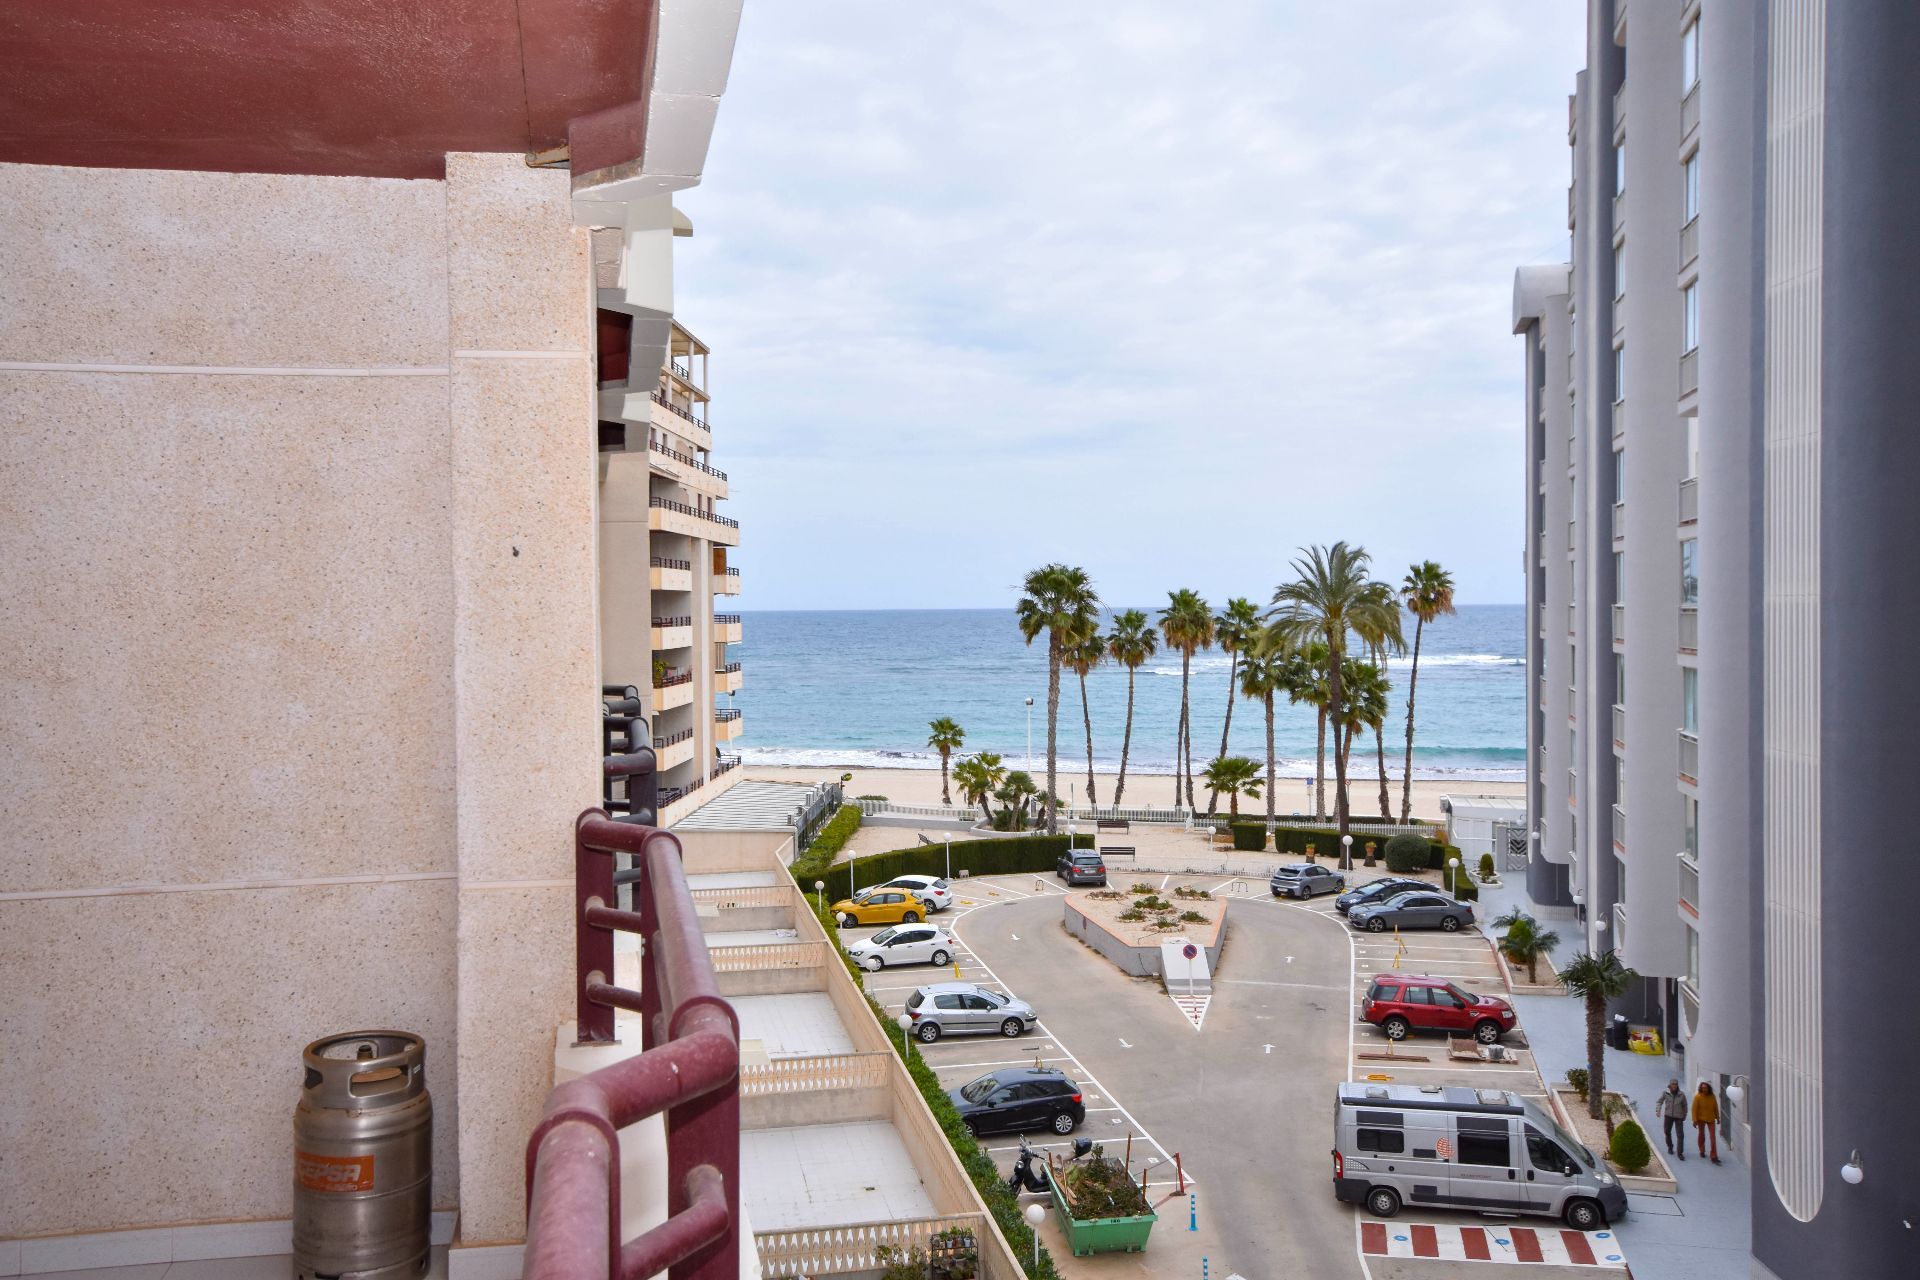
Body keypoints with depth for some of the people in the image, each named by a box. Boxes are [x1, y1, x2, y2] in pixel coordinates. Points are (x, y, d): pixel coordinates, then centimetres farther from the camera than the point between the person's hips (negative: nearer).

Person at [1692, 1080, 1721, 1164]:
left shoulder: (1712, 1096, -8)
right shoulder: (1698, 1097, -17)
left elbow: (1716, 1107, 5)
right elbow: (1694, 1109, -14)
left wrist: (1717, 1118, 9)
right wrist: (1695, 1120, -16)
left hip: (1711, 1119, 2)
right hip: (1701, 1119, -2)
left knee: (1713, 1137, -4)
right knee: (1701, 1134, 16)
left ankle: (1714, 1157, -3)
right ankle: (1702, 1151, 37)